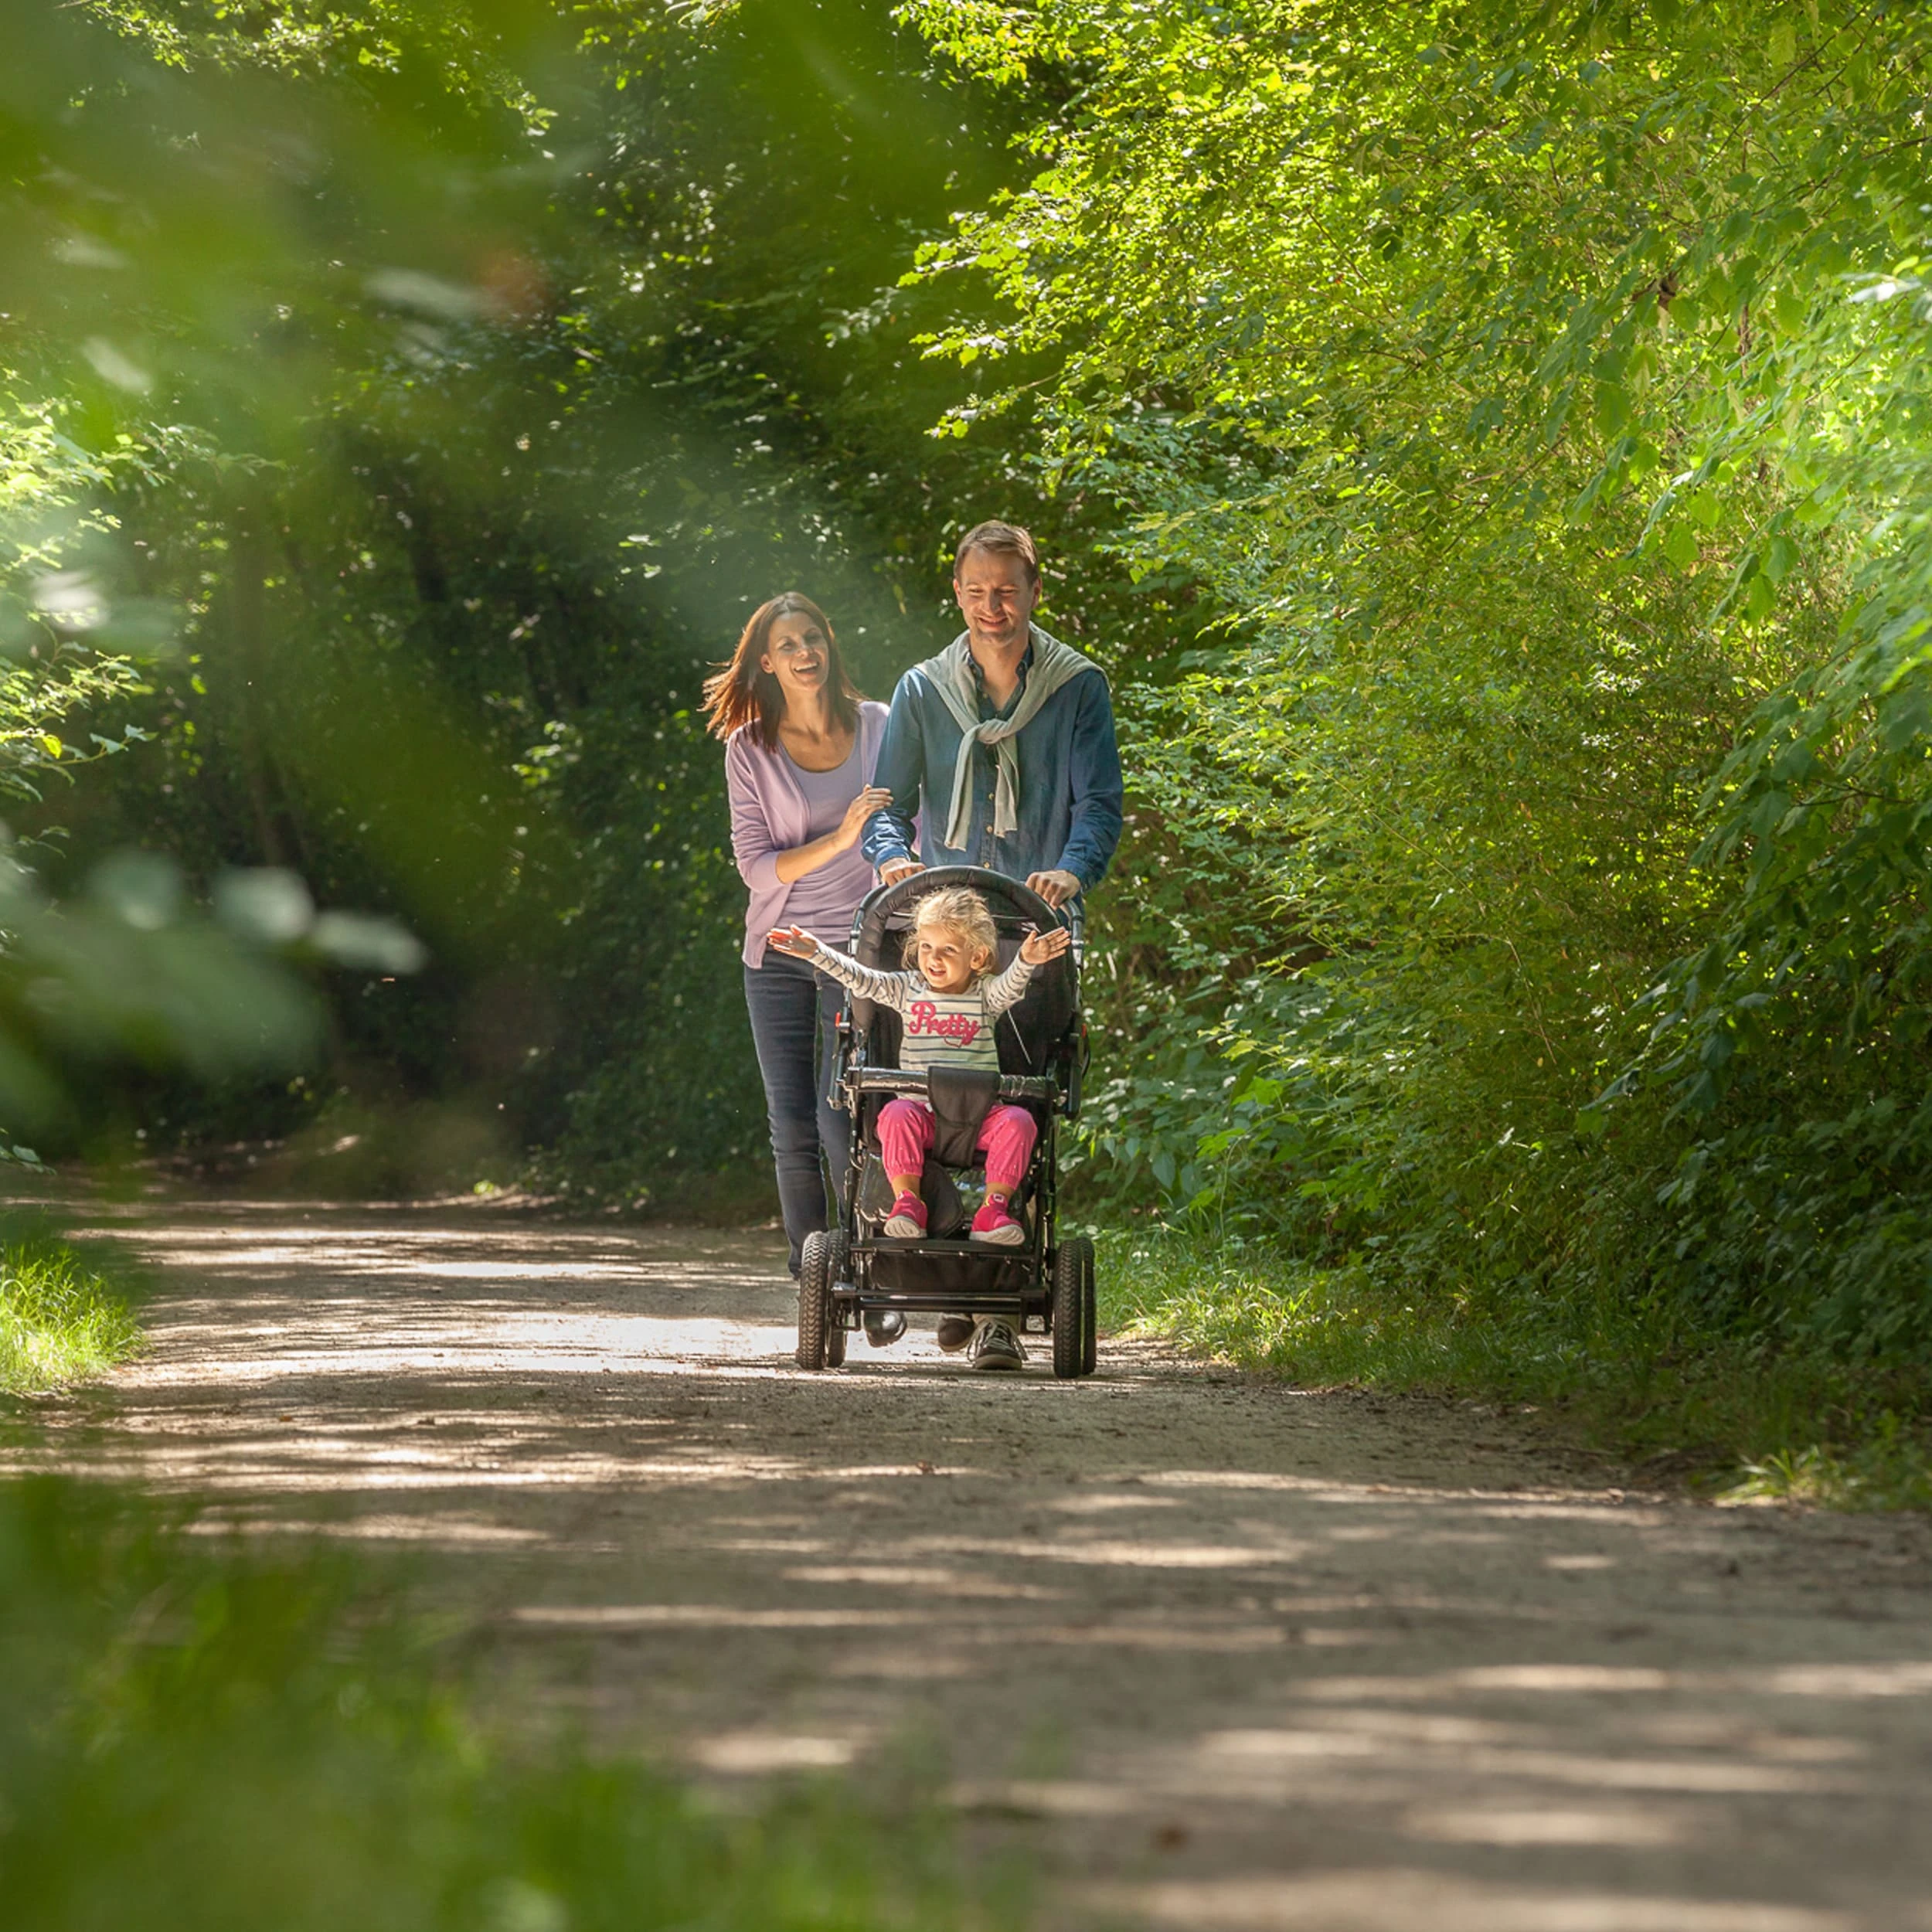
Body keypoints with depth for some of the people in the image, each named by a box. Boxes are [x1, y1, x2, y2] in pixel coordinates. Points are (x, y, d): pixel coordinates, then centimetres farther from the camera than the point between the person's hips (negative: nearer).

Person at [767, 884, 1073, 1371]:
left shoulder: (987, 996, 7)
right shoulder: (907, 989, 13)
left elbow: (1011, 984, -13)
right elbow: (858, 978, 7)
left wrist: (1027, 961, -35)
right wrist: (816, 953, -5)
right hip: (921, 1110, 1)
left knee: (1017, 1122, -28)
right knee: (897, 1116, -32)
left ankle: (995, 1207, -31)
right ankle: (907, 1203, -37)